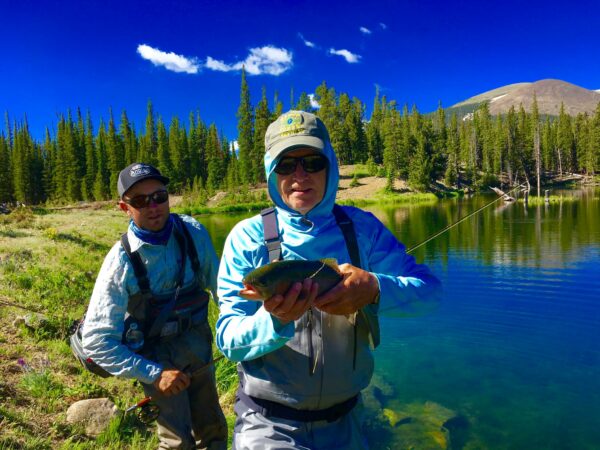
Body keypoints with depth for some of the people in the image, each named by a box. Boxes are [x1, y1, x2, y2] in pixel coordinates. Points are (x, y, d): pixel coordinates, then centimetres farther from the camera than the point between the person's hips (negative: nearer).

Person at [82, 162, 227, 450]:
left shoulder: (193, 232, -13)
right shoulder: (121, 262, -22)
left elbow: (218, 282, 2)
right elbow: (96, 339, -18)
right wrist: (153, 374, -20)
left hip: (198, 345, 4)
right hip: (158, 357, -3)